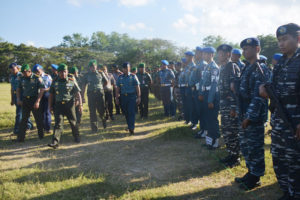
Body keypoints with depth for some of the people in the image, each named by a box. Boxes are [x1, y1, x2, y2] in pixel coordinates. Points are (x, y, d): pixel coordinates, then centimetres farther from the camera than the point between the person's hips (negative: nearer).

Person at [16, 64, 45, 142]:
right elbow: (18, 89, 18)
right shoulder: (22, 79, 8)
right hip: (25, 101, 4)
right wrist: (18, 99, 4)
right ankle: (21, 137, 8)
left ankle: (41, 135, 20)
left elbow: (42, 90, -10)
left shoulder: (37, 78, -6)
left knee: (38, 119, 5)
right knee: (24, 119, 4)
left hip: (34, 101, -3)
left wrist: (37, 101, -17)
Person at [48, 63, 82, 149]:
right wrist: (50, 106, 12)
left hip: (69, 104, -1)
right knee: (58, 123, -7)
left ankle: (76, 137, 30)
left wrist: (80, 104, -5)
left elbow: (78, 93, 1)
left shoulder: (72, 81, 1)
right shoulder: (55, 82, 7)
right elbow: (51, 94, 14)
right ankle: (55, 141, -11)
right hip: (59, 105, 1)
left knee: (73, 122, 10)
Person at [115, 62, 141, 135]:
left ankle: (131, 128, -11)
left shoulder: (133, 76, 1)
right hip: (123, 97, 3)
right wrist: (117, 98, 10)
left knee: (131, 112, -10)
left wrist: (138, 97, -4)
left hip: (132, 96, -3)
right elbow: (117, 88, 13)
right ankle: (129, 126, 27)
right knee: (126, 113, 10)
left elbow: (137, 87, 1)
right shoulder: (120, 77, 9)